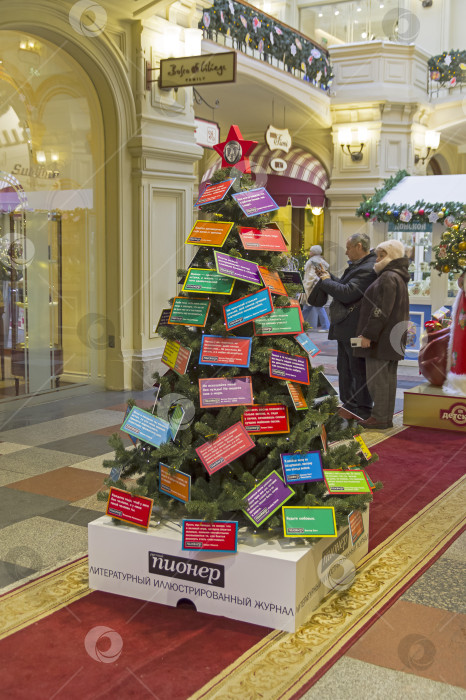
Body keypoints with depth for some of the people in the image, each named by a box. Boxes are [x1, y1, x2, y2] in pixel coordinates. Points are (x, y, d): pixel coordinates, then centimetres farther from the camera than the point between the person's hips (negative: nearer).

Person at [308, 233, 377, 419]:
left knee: (359, 370, 0)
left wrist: (326, 281, -13)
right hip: (345, 327, 11)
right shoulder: (358, 266, 13)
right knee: (344, 368, 19)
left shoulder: (368, 269, -22)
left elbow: (347, 293, -27)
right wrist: (328, 276, 13)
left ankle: (364, 409, 10)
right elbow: (346, 285, 23)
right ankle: (348, 405, 31)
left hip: (355, 330, -11)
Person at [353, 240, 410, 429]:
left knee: (377, 378, -6)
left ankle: (379, 418, -3)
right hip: (393, 339, 11)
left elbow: (381, 310, -22)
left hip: (381, 340, -11)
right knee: (388, 377, 12)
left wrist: (368, 334, -21)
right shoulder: (399, 278, 19)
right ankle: (386, 418, 18)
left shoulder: (388, 278, -14)